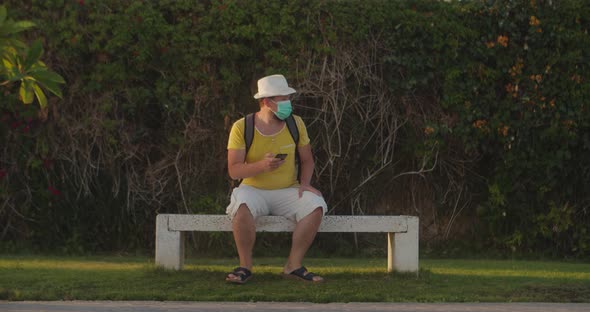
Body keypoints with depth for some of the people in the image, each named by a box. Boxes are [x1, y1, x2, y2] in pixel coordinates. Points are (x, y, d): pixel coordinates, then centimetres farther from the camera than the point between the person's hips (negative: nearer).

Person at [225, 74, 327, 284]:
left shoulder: (295, 124, 2)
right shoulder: (242, 128, -8)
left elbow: (307, 160, 13)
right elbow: (234, 170, -12)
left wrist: (305, 184, -8)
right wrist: (261, 166, -30)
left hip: (288, 191, 3)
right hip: (253, 190, -3)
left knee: (316, 206, -27)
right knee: (242, 206, -37)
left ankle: (293, 265, -15)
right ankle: (245, 266, -21)